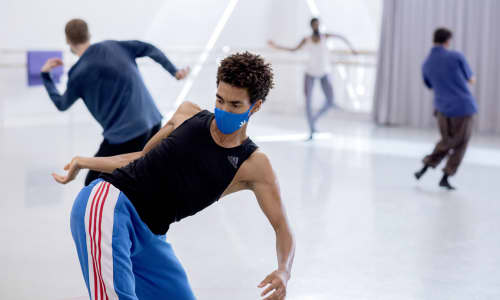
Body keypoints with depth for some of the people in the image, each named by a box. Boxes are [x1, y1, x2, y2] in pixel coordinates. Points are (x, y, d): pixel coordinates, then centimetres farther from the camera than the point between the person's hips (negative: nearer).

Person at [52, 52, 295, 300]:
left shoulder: (254, 166, 1)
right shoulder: (188, 113, 7)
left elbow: (282, 227, -2)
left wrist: (283, 272, -22)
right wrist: (82, 163, 22)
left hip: (148, 236, 3)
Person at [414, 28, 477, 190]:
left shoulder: (426, 65, 4)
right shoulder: (457, 56, -8)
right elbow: (471, 80, 5)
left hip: (443, 108, 4)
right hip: (464, 107, -4)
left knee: (447, 141, 24)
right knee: (460, 145, 12)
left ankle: (425, 167, 10)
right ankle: (445, 177, 7)